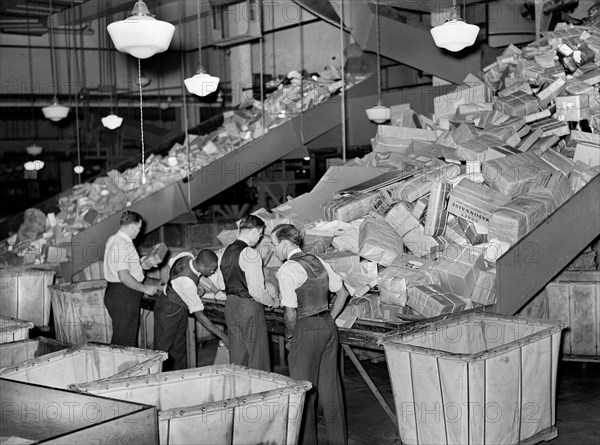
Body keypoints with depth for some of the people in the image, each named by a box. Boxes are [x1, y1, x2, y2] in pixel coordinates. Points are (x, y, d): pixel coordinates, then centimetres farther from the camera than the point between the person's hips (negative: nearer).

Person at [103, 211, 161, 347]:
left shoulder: (114, 240, 14)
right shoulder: (121, 245, -20)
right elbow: (124, 276, -25)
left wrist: (143, 264, 12)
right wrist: (145, 288, -16)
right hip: (123, 296, -11)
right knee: (124, 341, -4)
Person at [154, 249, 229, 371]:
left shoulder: (187, 256, -16)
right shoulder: (187, 282, -37)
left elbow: (170, 263, 9)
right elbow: (199, 315, -31)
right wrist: (222, 335, -28)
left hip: (181, 310, 9)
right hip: (168, 310, -9)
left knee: (178, 349, 13)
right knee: (163, 348, 1)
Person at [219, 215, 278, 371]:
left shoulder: (227, 251, 8)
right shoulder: (250, 254, -17)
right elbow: (256, 290, -20)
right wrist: (272, 302, -2)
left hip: (231, 305, 8)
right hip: (249, 307, -8)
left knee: (237, 360, 15)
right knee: (257, 360, 1)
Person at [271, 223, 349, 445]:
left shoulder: (286, 270, -14)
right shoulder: (319, 262, 8)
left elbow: (290, 313, -16)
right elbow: (342, 293, 15)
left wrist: (289, 337, -1)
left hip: (306, 330, -7)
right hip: (329, 326, 7)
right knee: (330, 385, 16)